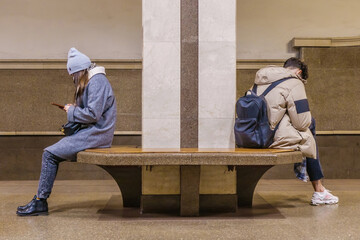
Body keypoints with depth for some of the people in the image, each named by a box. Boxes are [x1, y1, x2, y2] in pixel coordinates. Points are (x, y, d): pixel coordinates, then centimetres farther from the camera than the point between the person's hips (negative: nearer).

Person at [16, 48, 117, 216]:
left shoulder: (97, 82, -13)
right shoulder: (91, 81, 19)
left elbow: (93, 114, -21)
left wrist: (72, 111, -8)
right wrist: (74, 109, 8)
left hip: (96, 134, -10)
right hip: (91, 132, 10)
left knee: (50, 154, -13)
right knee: (51, 152, 5)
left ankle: (40, 202, -7)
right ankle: (40, 200, 4)